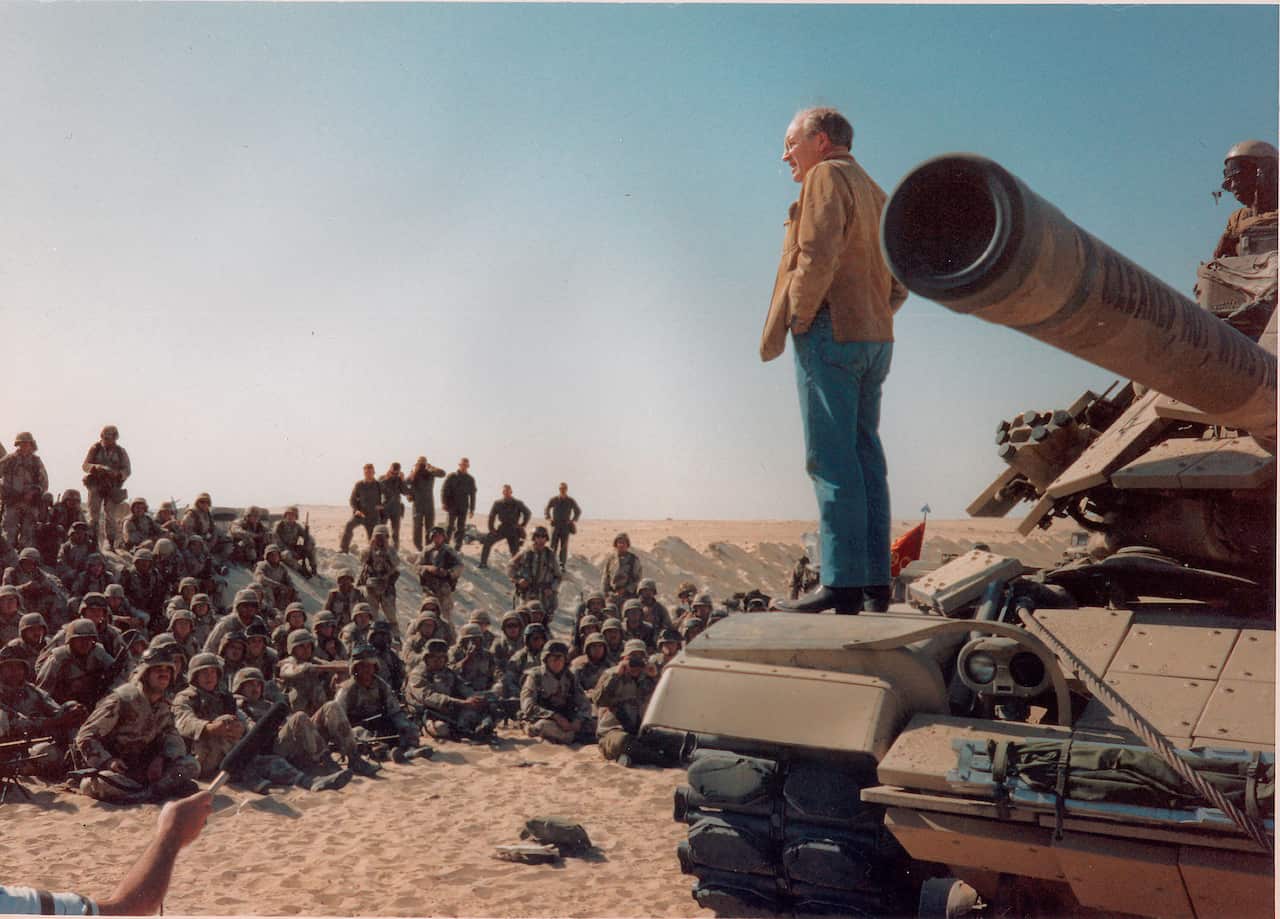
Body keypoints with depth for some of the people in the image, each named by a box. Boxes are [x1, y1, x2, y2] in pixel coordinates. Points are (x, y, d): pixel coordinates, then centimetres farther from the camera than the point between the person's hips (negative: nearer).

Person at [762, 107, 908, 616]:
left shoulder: (827, 177, -2)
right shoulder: (874, 193, 25)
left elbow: (817, 258, -17)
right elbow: (898, 285, 22)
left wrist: (796, 319, -8)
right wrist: (873, 318, 15)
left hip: (831, 334, -9)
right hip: (877, 339, 9)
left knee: (832, 460, -10)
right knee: (865, 456, 7)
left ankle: (842, 584, -12)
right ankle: (875, 582, 7)